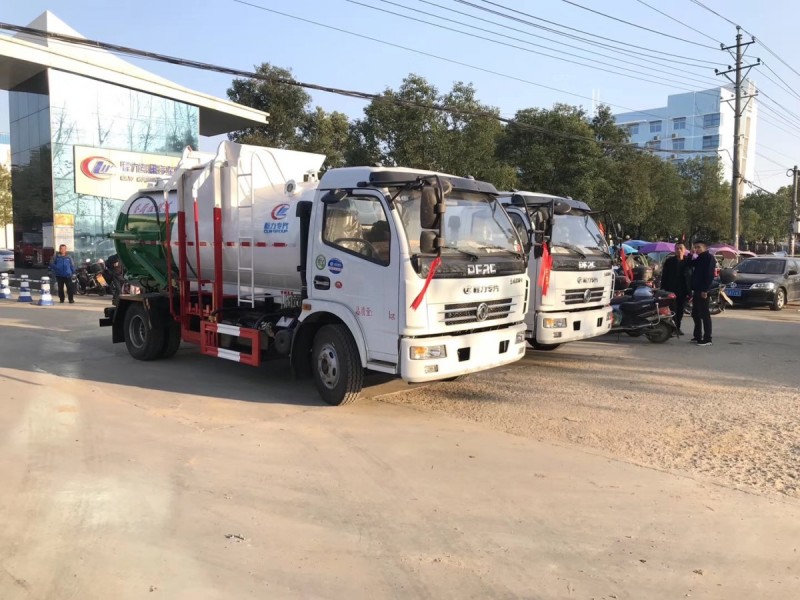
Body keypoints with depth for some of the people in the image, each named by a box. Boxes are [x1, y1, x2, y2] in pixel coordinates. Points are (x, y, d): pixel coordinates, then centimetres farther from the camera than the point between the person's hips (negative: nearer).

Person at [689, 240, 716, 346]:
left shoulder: (709, 258, -8)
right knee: (695, 314, 13)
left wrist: (705, 290, -22)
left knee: (704, 315, -7)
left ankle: (707, 339, -5)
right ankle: (697, 336, 21)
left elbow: (709, 275, -17)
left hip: (703, 291, -9)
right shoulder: (698, 259, 20)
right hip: (696, 290, 9)